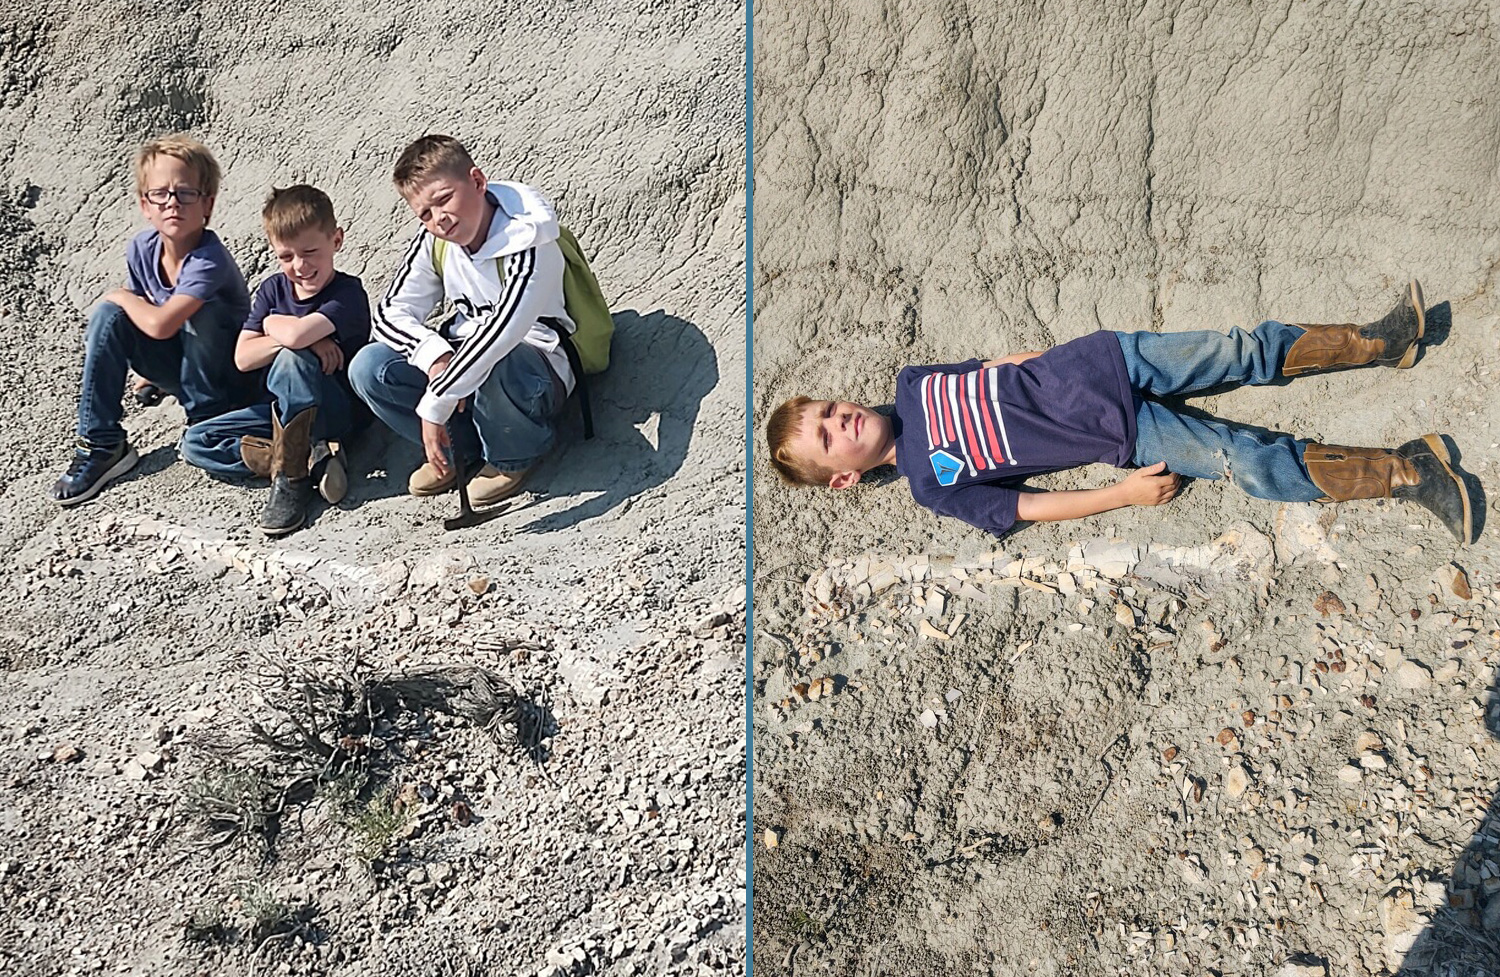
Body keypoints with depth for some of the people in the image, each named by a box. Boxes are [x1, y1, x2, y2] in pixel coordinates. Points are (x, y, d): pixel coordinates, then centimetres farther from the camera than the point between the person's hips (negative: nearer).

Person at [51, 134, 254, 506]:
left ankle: (205, 420, -11)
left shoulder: (210, 260, -29)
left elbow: (160, 325, -37)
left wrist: (121, 295, -18)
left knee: (200, 311, -31)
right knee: (108, 315, -12)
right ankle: (100, 444, -10)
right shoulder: (141, 248, -7)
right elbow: (142, 313, 9)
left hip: (229, 376, -6)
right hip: (178, 370, 7)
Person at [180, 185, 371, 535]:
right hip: (284, 410, 8)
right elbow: (243, 358, -6)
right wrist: (297, 337, -22)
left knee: (292, 360, -35)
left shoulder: (347, 294, -17)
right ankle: (312, 459, -20)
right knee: (196, 443, -5)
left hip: (339, 413, -7)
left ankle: (290, 476, -26)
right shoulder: (273, 289, 3)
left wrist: (273, 323, -11)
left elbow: (295, 335, -35)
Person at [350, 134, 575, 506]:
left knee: (493, 367, -42)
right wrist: (435, 356, -26)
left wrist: (433, 405, -36)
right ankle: (461, 447, 2)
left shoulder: (528, 242, -23)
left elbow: (501, 333, -35)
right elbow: (390, 312, -3)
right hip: (463, 360, 6)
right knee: (368, 368, -15)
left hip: (537, 370, -6)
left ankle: (515, 456, -9)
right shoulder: (433, 242, -1)